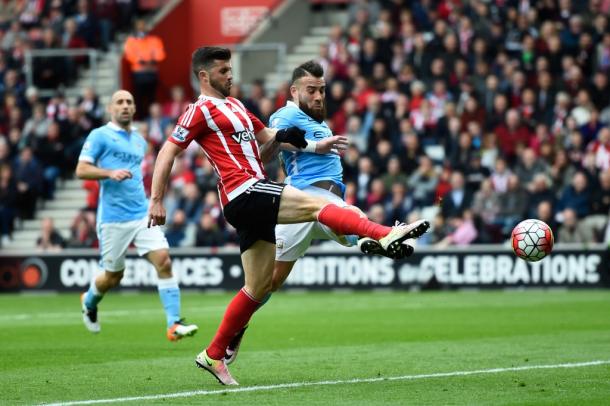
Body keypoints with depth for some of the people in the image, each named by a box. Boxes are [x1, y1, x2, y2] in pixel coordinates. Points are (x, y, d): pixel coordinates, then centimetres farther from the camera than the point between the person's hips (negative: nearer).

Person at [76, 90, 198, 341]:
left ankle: (174, 324, -17)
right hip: (113, 218, -5)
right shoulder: (100, 136, -2)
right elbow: (81, 170, -9)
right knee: (113, 276, 6)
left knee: (164, 261, -14)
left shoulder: (140, 141, 17)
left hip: (142, 214, 5)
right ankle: (89, 302, 40)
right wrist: (110, 173, -24)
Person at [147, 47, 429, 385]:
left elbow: (268, 139, 31)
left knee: (258, 288, 8)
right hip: (243, 193, -9)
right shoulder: (200, 111, -1)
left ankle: (213, 355, 14)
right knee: (316, 205, -20)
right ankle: (386, 236, -31)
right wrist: (156, 201, -9)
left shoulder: (234, 105, 25)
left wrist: (313, 146, 17)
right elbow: (167, 154, -3)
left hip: (254, 201, 9)